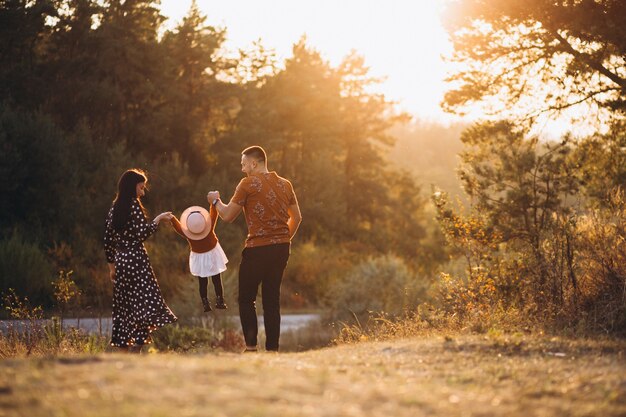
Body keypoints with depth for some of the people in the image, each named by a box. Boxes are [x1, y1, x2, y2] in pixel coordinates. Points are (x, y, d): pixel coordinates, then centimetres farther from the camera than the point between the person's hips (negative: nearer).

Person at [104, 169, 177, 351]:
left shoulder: (114, 208, 13)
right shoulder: (134, 205, -8)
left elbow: (108, 239, 14)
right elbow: (142, 234, -15)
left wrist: (112, 265, 20)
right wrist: (158, 219, -3)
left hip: (120, 260, 8)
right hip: (136, 259, -8)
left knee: (124, 306, 11)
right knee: (145, 302, -8)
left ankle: (122, 345, 11)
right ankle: (137, 344, -17)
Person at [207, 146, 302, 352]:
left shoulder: (248, 183, -7)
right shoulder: (285, 184, 10)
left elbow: (228, 216, -3)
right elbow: (296, 217, 16)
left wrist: (215, 201, 15)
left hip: (258, 249, -6)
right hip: (282, 249, 6)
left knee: (246, 299, 5)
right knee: (272, 299, 11)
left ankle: (251, 346, -4)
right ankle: (272, 347, 7)